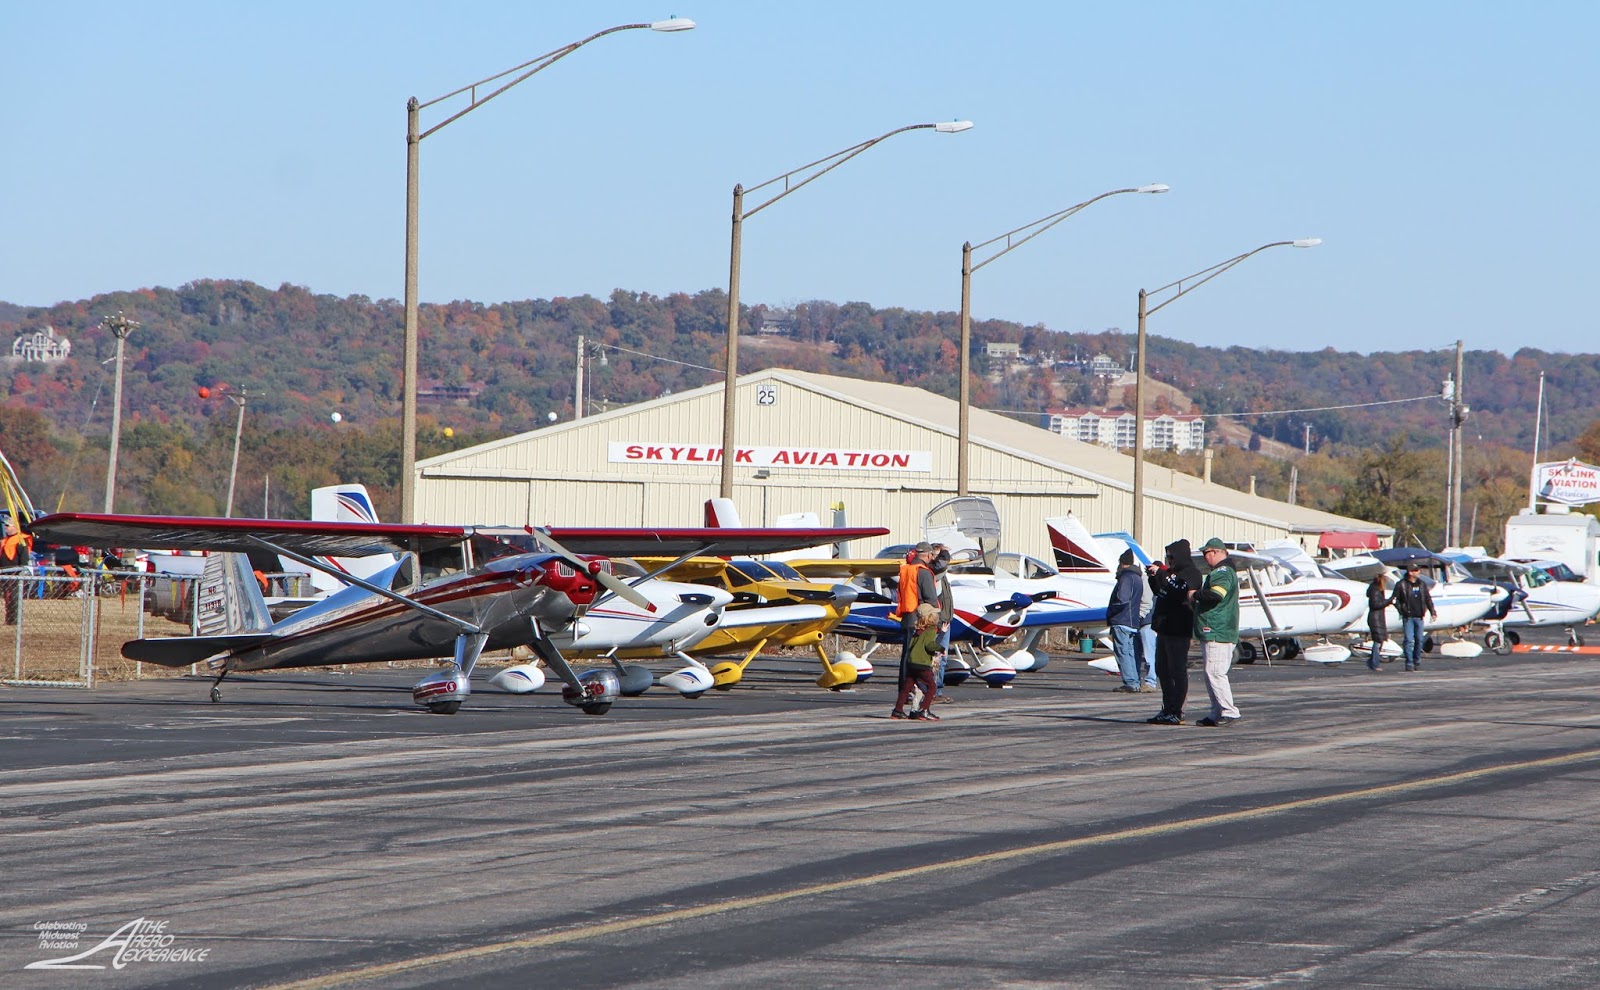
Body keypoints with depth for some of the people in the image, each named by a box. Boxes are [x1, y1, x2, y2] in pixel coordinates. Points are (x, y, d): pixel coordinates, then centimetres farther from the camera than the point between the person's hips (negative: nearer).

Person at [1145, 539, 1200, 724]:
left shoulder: (1191, 573, -9)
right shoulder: (1172, 572, 19)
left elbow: (1179, 593, -24)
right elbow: (1158, 592, 23)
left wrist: (1161, 575, -20)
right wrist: (1153, 576, 7)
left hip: (1178, 630, -10)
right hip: (1164, 628, 10)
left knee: (1177, 671, -7)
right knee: (1162, 670, 12)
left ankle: (1176, 712, -7)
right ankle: (1167, 709, 18)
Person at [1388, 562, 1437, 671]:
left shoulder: (1422, 584, 9)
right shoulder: (1402, 585, -4)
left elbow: (1428, 599, 13)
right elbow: (1394, 599, 0)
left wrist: (1432, 611, 4)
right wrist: (1401, 610, -10)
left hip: (1419, 617, 4)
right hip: (1408, 617, -4)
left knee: (1419, 640, 7)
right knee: (1409, 640, -9)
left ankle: (1417, 662, 19)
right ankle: (1409, 663, -6)